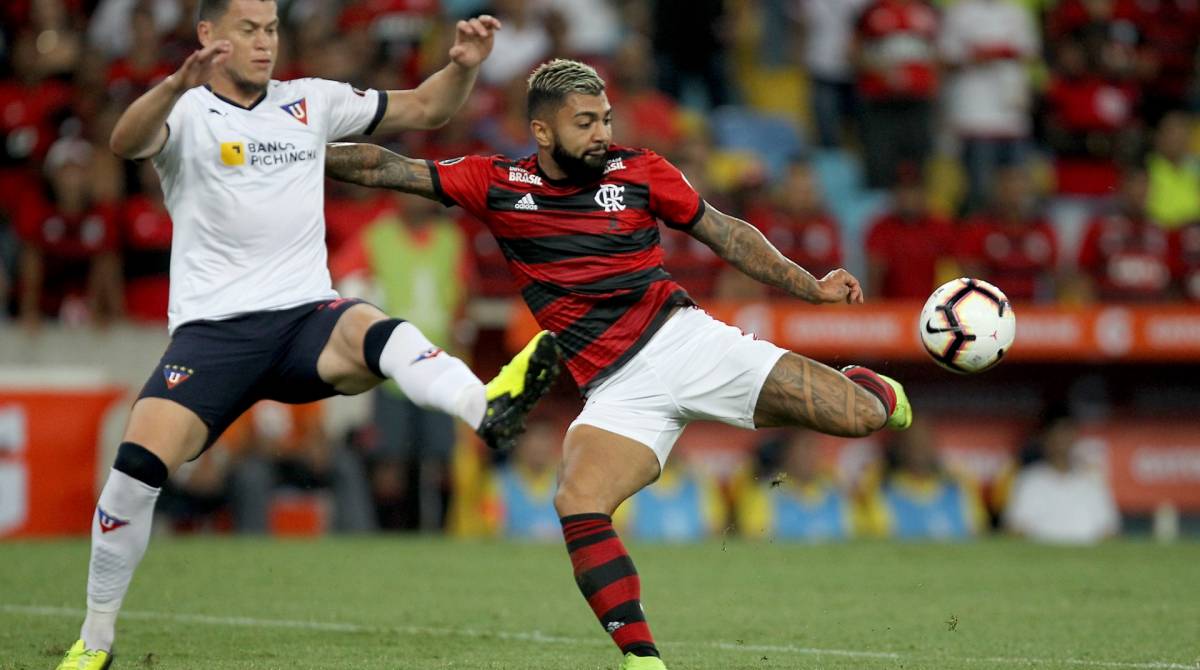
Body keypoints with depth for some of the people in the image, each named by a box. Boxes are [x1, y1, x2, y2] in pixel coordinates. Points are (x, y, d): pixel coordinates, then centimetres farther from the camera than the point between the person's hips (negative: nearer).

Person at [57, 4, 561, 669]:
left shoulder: (310, 102, 15)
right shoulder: (186, 113, 1)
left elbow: (423, 108, 20)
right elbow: (126, 143, -23)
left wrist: (464, 65, -1)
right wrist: (176, 86, -43)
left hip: (307, 316, 2)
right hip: (212, 329, -2)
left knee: (377, 333, -32)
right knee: (137, 467, -16)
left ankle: (488, 408, -63)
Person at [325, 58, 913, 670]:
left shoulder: (637, 171, 4)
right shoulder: (496, 185, 4)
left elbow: (724, 232, 12)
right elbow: (386, 169, 5)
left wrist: (810, 287, 8)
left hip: (685, 338, 0)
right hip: (619, 390, 0)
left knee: (858, 416, -11)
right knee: (578, 505, -28)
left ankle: (864, 387, 29)